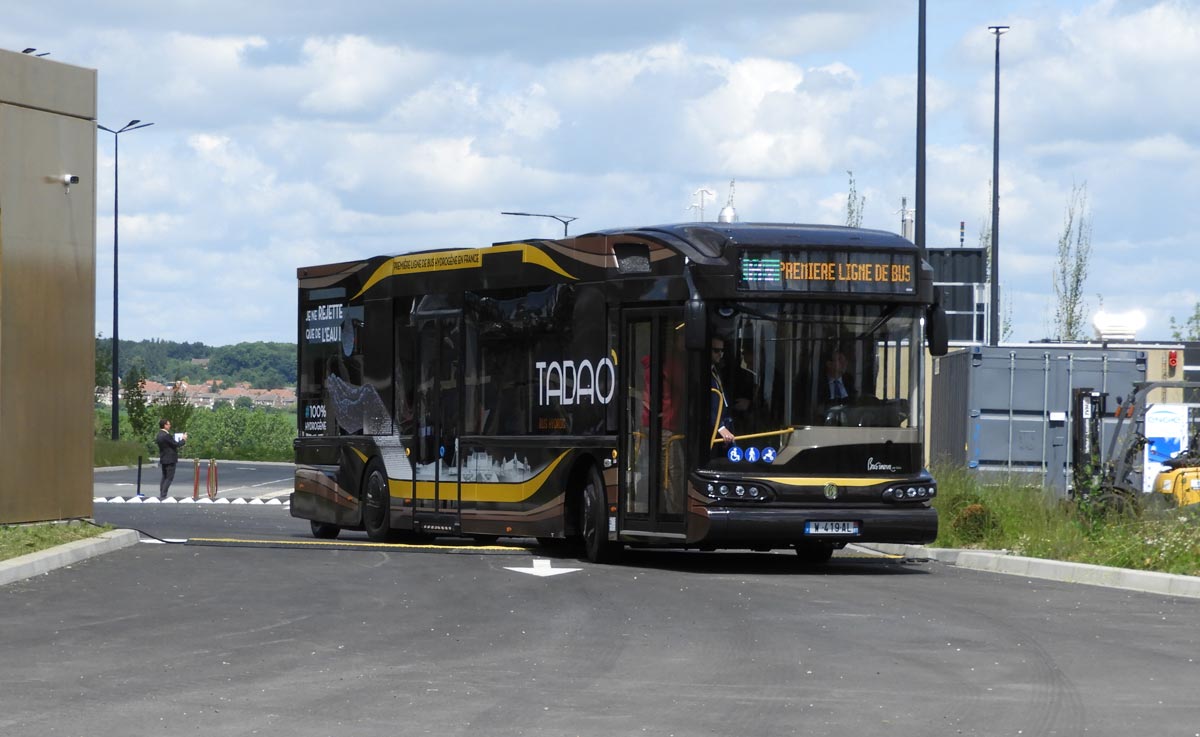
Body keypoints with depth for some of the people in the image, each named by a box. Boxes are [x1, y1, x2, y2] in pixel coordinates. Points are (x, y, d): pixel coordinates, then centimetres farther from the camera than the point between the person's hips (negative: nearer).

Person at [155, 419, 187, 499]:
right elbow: (176, 444, -17)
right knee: (169, 478, -6)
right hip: (170, 460, -9)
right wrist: (183, 439, 2)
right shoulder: (167, 435, -20)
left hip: (163, 459, 9)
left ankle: (161, 495, 13)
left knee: (164, 477, 15)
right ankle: (163, 495, -11)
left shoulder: (159, 435, 9)